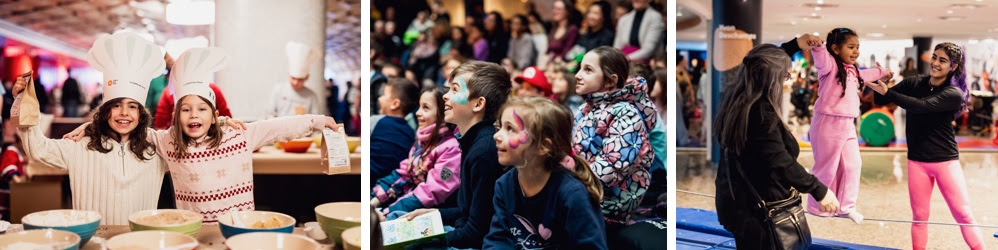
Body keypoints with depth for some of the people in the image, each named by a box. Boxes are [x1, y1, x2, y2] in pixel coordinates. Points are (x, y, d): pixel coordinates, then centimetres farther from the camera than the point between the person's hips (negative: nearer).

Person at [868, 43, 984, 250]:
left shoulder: (954, 94, -11)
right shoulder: (913, 82, 2)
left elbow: (921, 106, -28)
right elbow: (880, 100, 0)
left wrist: (887, 92, -33)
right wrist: (880, 80, -20)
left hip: (946, 161, -3)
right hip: (917, 161, 3)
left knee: (963, 214, -1)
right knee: (919, 216, 9)